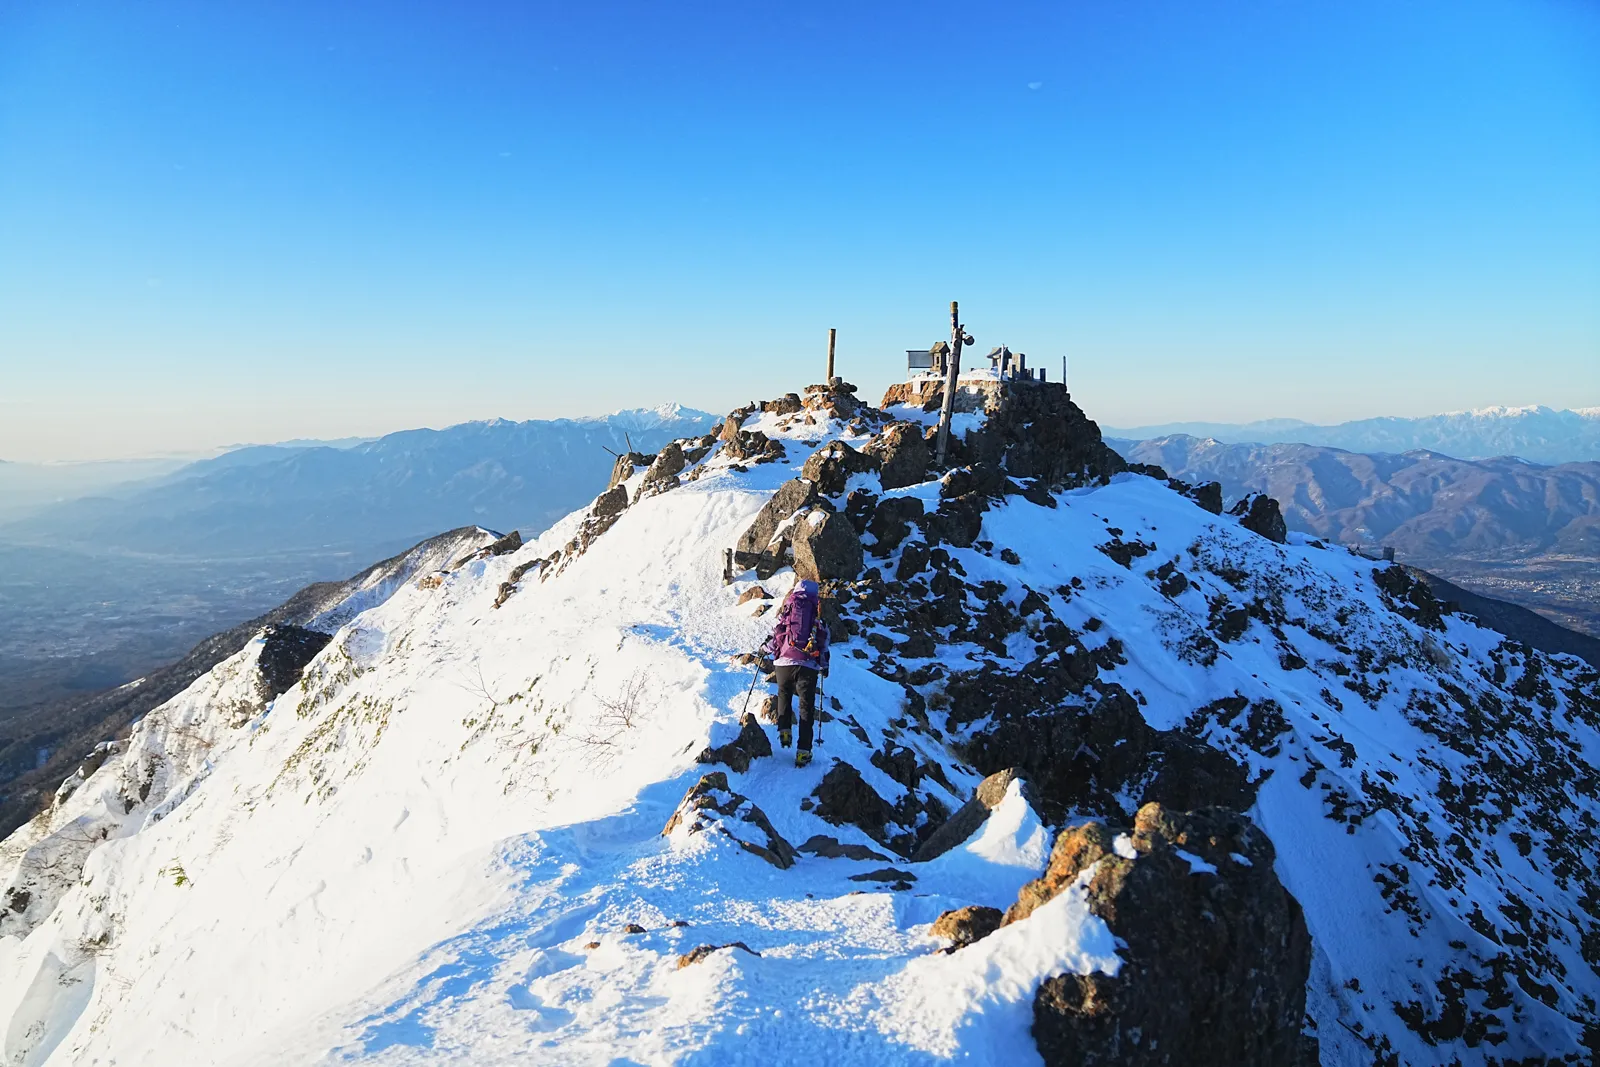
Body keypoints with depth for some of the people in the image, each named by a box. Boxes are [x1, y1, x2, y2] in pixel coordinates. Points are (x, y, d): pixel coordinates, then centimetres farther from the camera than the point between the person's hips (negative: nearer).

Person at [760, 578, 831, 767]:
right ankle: (803, 751, 0)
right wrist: (824, 665, 26)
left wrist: (765, 649, 22)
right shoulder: (819, 615, 11)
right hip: (808, 665, 0)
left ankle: (784, 730, 11)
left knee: (784, 695, 27)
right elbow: (824, 642, 12)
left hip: (784, 662, 0)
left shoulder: (788, 608, 6)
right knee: (806, 707, 6)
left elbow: (776, 634, 3)